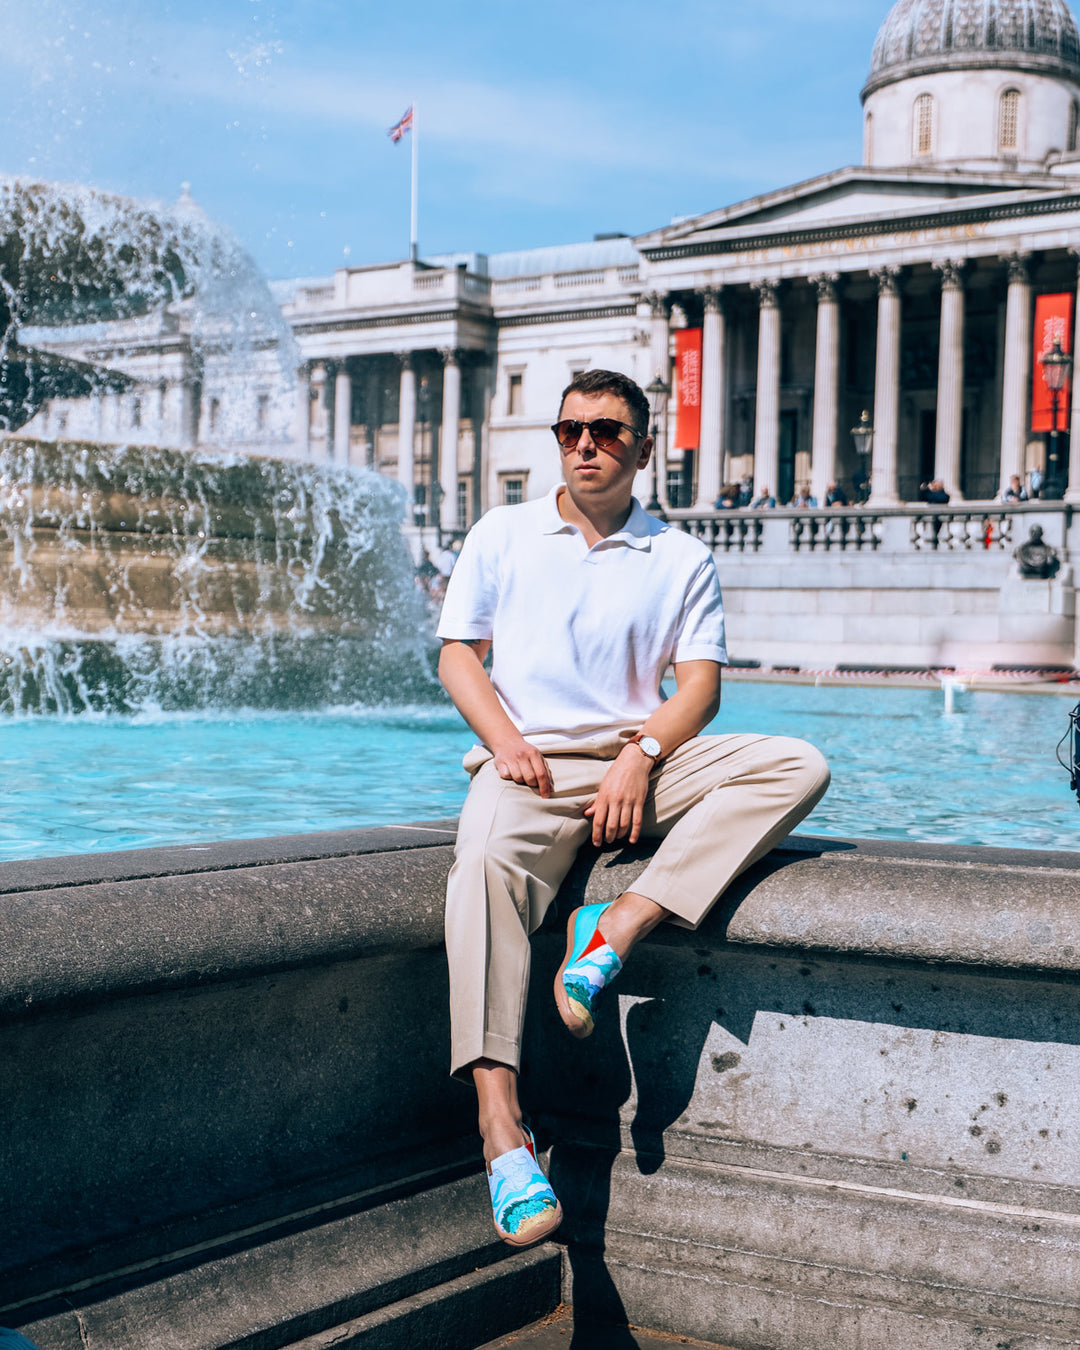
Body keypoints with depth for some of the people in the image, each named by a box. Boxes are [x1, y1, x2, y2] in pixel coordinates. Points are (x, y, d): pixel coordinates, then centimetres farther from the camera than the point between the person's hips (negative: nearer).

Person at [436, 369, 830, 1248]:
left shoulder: (681, 558, 16)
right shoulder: (502, 534, 18)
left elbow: (701, 683, 6)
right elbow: (458, 654, 11)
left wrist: (641, 754, -14)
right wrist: (506, 738, -9)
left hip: (642, 757, 2)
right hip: (530, 762, -2)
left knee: (797, 767, -24)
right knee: (488, 862, -36)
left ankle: (619, 929, -34)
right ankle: (502, 1130, -43)